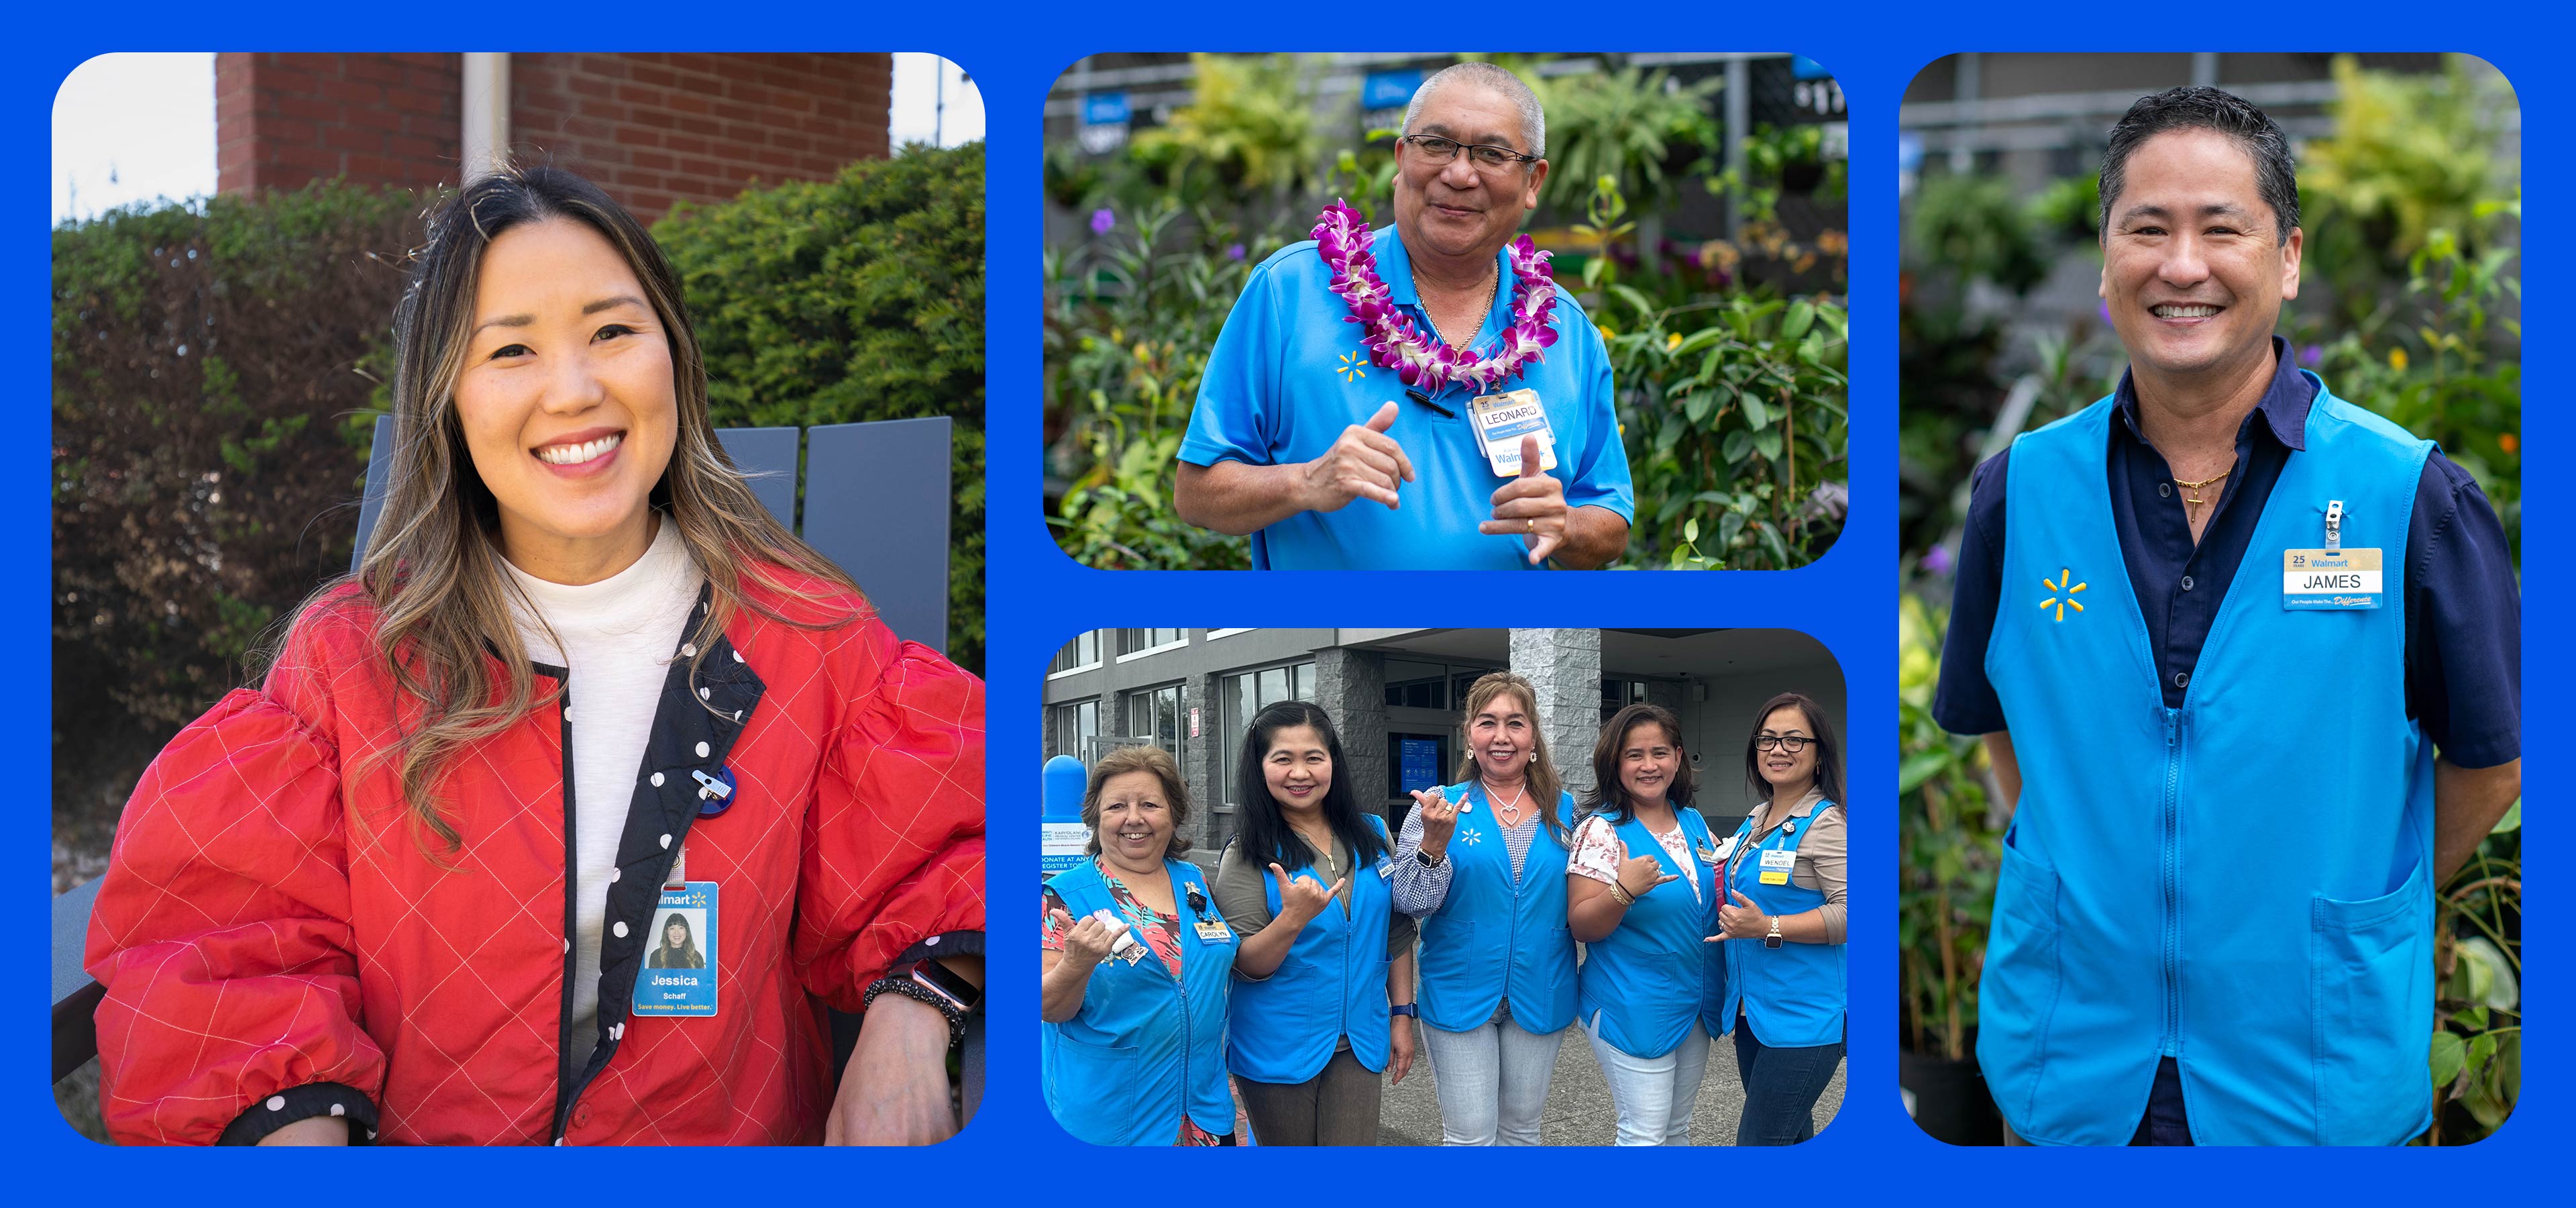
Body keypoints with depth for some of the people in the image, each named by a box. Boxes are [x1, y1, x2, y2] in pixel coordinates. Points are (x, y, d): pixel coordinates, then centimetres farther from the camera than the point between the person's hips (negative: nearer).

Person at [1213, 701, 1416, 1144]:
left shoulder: (1373, 836, 3)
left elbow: (1397, 932, 11)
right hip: (1278, 1052, -2)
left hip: (1358, 1042, 3)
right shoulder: (1247, 856, -8)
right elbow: (1246, 967, -12)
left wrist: (1402, 1013, 9)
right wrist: (1292, 918, -29)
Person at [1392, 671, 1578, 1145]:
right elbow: (1411, 904, -11)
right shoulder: (1441, 805, -4)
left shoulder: (1562, 810, 4)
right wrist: (1434, 844, -26)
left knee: (1521, 1127, 14)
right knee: (1470, 1138, -1)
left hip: (1540, 996, 3)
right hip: (1461, 995, -3)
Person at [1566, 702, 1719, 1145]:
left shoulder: (1694, 823, 7)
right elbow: (1581, 926, -16)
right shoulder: (1602, 830, -13)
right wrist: (1624, 891, -32)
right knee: (1646, 1135, -6)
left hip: (1693, 1004, 7)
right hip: (1633, 1009, -7)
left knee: (1677, 1129, 17)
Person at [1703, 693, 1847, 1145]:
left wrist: (1768, 929, -24)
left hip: (1803, 1017, -9)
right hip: (1753, 1009, 9)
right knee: (1789, 1134, 18)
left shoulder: (1825, 823, -13)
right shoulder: (1757, 820, 14)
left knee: (1759, 1140, -10)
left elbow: (1849, 911, -21)